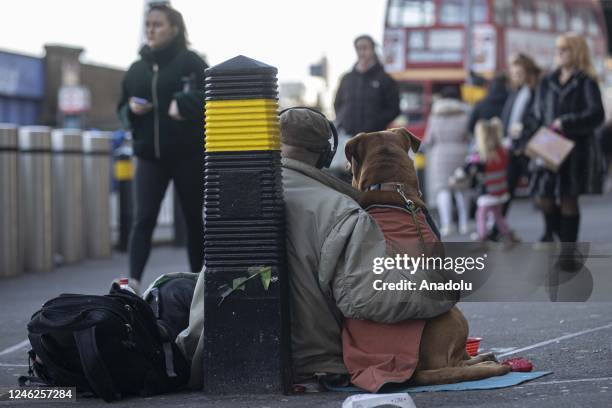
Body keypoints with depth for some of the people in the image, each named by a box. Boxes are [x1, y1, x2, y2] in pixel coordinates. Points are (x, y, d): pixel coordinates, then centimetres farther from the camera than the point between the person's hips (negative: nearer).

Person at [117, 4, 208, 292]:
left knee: (193, 218, 7)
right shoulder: (136, 69, 12)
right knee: (143, 218, -11)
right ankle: (134, 282, -20)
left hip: (188, 155, -3)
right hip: (149, 155, 3)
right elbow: (122, 109, 20)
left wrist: (184, 104, -26)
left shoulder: (190, 62, -2)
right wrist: (131, 109, -2)